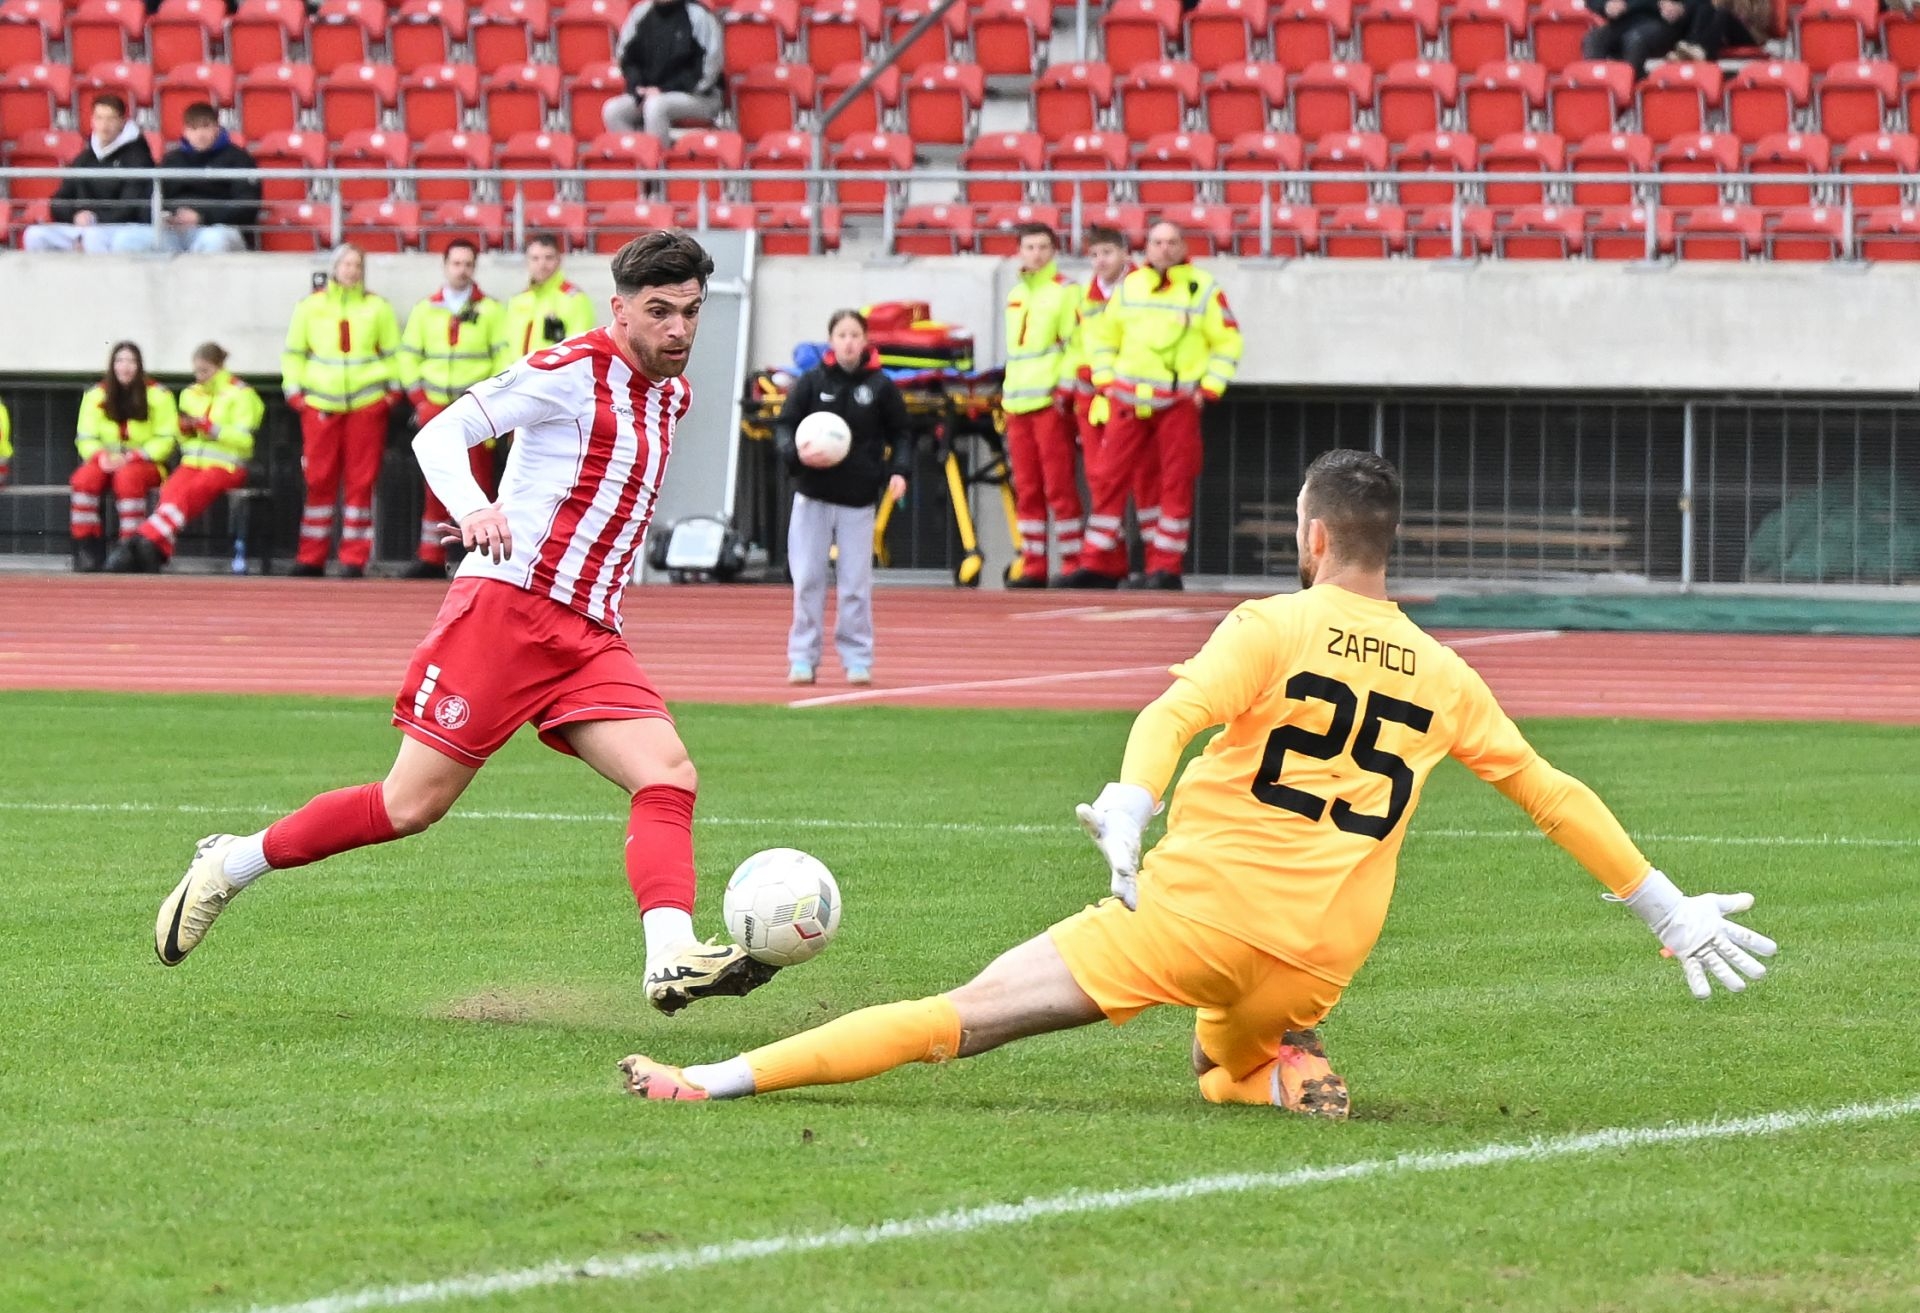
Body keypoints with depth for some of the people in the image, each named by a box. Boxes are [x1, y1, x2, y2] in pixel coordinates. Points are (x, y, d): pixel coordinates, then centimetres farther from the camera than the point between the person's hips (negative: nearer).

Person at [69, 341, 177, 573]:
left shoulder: (157, 395, -3)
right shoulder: (96, 395, 6)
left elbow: (166, 439, -5)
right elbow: (86, 438, 6)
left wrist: (132, 458, -19)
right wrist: (101, 457, -17)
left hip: (145, 464, -3)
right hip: (106, 462, 3)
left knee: (127, 476, -38)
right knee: (85, 478, -31)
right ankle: (86, 548, -29)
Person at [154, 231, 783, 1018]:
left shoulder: (672, 394, 16)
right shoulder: (573, 370, -7)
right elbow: (440, 433, -10)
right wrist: (472, 508, -28)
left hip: (588, 638, 7)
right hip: (507, 606, -7)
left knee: (669, 777, -16)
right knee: (412, 805, -5)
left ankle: (672, 959, -30)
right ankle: (229, 866, 12)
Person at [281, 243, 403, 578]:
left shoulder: (378, 308, 9)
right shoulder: (311, 307, 9)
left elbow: (394, 353, 14)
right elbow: (293, 352, 12)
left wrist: (392, 392, 4)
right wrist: (294, 393, 3)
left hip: (368, 404, 0)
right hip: (321, 405, 0)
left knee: (361, 481, -2)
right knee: (319, 479, 0)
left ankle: (354, 557, 2)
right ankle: (311, 557, 7)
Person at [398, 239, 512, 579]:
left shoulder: (491, 310, 5)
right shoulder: (426, 310, 13)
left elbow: (504, 358, 1)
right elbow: (408, 356, 12)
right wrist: (418, 397, 0)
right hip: (436, 408, 2)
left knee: (479, 483, -5)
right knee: (437, 484, 3)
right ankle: (431, 557, 5)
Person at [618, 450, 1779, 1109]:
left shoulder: (1274, 627, 0)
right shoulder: (1441, 676, 12)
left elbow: (1175, 715, -19)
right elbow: (1553, 794, 18)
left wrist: (1127, 815, -33)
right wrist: (1668, 910, 25)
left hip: (1198, 911, -4)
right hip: (1317, 965, 4)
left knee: (962, 1017, -7)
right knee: (1226, 1070, 35)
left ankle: (719, 1079, -12)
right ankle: (1283, 1068, 2)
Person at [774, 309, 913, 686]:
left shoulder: (880, 386, 1)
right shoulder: (811, 382, 0)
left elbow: (901, 434, 9)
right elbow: (784, 425, 2)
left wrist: (900, 470, -8)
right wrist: (795, 453, -19)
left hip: (858, 499, 0)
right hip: (813, 495, 0)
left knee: (856, 584, 2)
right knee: (807, 580, 1)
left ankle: (857, 659, 10)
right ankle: (803, 658, 8)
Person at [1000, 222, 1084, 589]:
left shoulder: (1065, 291, -3)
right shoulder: (1016, 294, 19)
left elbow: (1076, 344, -9)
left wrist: (1065, 390, -15)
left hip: (1052, 402, -7)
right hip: (1018, 405, 7)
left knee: (1058, 486, -8)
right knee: (1026, 489, 6)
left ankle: (1073, 563, -5)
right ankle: (1033, 566, 9)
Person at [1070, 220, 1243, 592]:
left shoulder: (1204, 289, 1)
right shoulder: (1128, 287, 9)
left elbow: (1228, 343, 4)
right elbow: (1105, 336, 19)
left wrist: (1208, 389, -5)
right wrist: (1105, 381, 7)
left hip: (1179, 403, -3)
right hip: (1128, 401, 3)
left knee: (1176, 483, -2)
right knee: (1109, 478, -1)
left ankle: (1167, 567, 4)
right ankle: (1101, 565, 6)